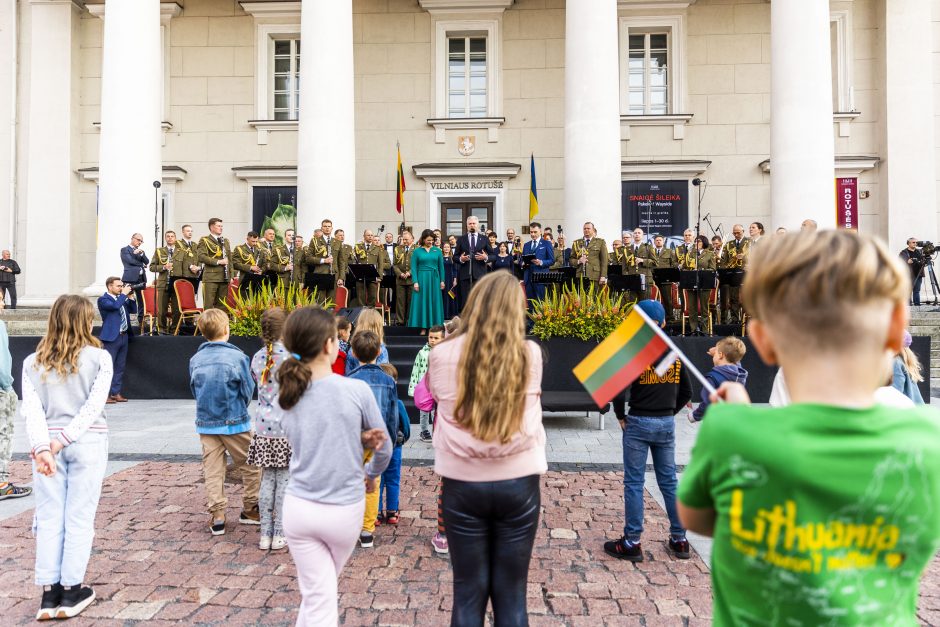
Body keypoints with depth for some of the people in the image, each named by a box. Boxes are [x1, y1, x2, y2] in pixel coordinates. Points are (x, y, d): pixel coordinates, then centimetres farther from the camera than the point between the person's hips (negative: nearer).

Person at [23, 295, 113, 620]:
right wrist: (62, 440, -10)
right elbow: (94, 406, -13)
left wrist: (43, 447, -12)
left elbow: (31, 409, -6)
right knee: (79, 517, 6)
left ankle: (49, 592, 15)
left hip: (46, 445, 3)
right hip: (87, 444, -3)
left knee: (50, 517, 10)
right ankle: (71, 591, 13)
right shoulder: (99, 358, -5)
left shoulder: (33, 362, 3)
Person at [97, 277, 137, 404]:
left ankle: (116, 393, 17)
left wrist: (131, 297, 5)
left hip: (124, 336, 7)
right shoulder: (103, 299, -6)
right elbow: (115, 306, -24)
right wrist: (124, 294, -13)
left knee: (120, 367, 10)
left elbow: (133, 310, 18)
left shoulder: (121, 298, 14)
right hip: (111, 337, -7)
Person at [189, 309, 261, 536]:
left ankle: (217, 517, 12)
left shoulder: (195, 359, -1)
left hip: (205, 423, 4)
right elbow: (248, 391, -4)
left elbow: (195, 390, 10)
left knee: (212, 470, 9)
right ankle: (250, 510, 21)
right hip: (234, 422, -4)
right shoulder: (237, 356, -12)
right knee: (250, 466, 12)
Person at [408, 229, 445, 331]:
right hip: (422, 279, -2)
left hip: (434, 280, 2)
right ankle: (421, 326, 6)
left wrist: (442, 280, 3)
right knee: (421, 303, 1)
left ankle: (434, 326, 11)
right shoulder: (417, 252, 2)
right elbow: (413, 268, -1)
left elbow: (441, 267, 9)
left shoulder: (437, 251, 7)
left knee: (434, 303, 5)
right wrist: (415, 282, -10)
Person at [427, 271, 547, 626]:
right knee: (511, 594, 14)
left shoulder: (442, 354, -6)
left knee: (468, 592, 13)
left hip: (462, 483, 0)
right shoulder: (530, 354, -4)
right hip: (518, 483, 1)